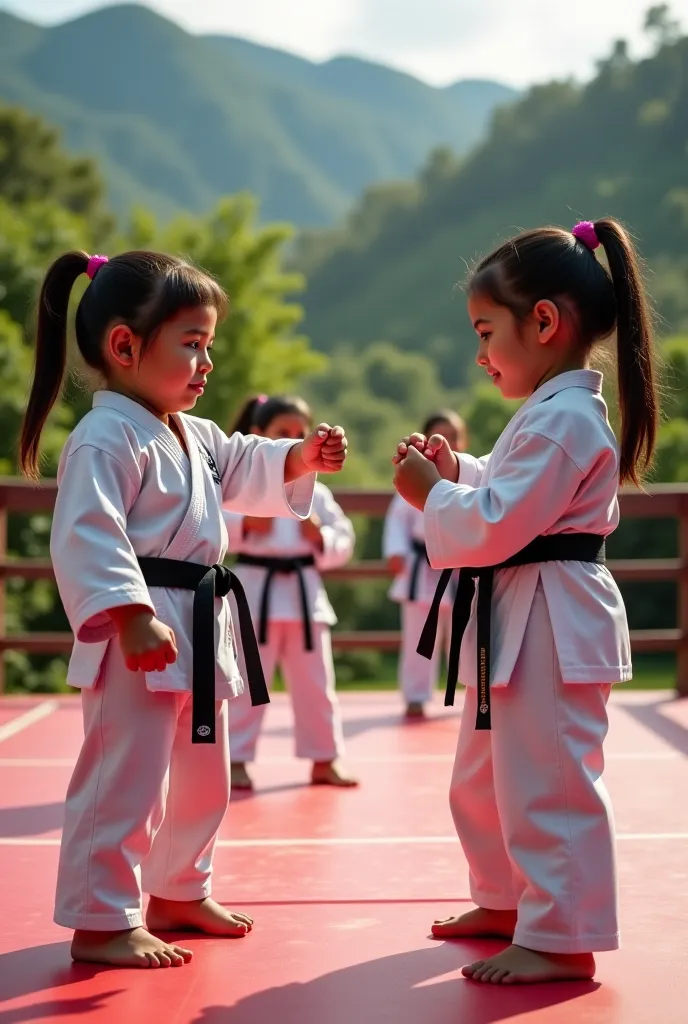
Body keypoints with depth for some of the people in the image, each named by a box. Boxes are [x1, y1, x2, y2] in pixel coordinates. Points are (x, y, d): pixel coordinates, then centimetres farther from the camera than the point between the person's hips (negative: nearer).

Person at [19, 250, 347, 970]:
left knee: (200, 775, 20)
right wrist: (133, 617, -32)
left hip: (199, 631, 10)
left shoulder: (194, 436, 15)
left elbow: (247, 471, 29)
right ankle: (100, 924, 4)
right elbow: (86, 538, -26)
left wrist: (301, 458, 11)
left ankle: (177, 894, 36)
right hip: (141, 638, -10)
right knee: (124, 778, -7)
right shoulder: (106, 439, -17)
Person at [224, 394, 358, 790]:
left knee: (316, 682, 11)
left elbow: (343, 544, 8)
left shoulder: (316, 493, 7)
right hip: (257, 593, -4)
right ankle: (236, 760, 11)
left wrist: (321, 537, -11)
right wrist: (244, 524, -23)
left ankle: (324, 760, 23)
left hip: (305, 595, 4)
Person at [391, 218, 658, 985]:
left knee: (545, 783, -6)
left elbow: (497, 524, -25)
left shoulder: (562, 419, -20)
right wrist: (456, 471, 9)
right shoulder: (557, 410, 14)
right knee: (484, 777, 21)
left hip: (548, 624, -11)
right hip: (520, 620, 11)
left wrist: (431, 496, -11)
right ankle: (509, 902, 35)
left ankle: (560, 938, 2)